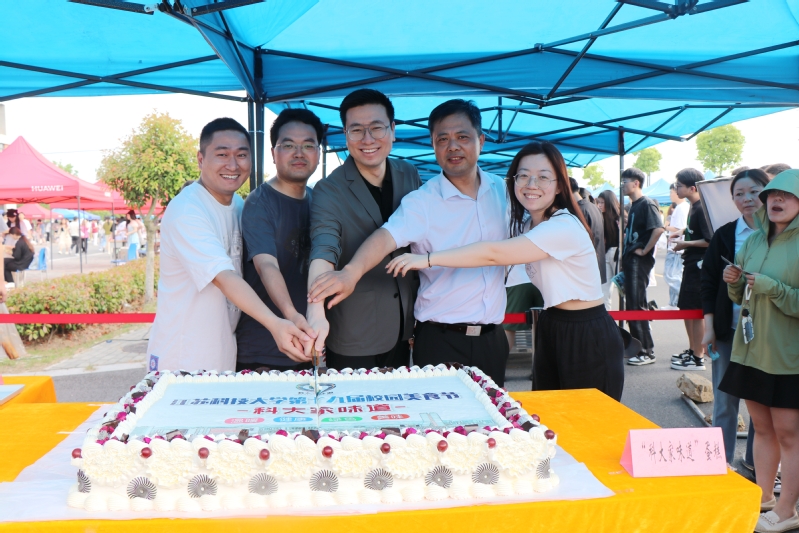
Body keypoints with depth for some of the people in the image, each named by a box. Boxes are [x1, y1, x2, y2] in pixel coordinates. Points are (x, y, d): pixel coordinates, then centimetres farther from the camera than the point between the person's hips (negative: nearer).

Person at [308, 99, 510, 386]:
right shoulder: (422, 201, -12)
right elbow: (386, 237, -28)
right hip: (441, 341, -4)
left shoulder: (503, 190, 4)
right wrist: (351, 271, -47)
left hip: (492, 338, 5)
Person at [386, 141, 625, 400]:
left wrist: (427, 259, -30)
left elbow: (494, 254, -29)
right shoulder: (526, 225, 8)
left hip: (588, 337, -8)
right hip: (551, 329, 8)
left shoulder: (564, 226, -22)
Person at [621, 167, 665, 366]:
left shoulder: (647, 204, -11)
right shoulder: (633, 206, 17)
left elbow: (659, 228, -25)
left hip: (640, 261, -9)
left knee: (637, 306, -8)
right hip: (630, 260, 10)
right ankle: (638, 347, 21)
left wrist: (644, 250, -19)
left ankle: (647, 352, -3)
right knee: (632, 306, 12)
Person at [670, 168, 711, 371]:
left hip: (699, 265, -10)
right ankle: (692, 350, 30)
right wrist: (682, 232, 9)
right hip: (691, 264, 10)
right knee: (686, 308, 17)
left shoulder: (701, 209, -18)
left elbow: (710, 240, -22)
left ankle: (698, 358, 4)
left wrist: (685, 244, -15)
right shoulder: (693, 207, 10)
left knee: (696, 312, -3)